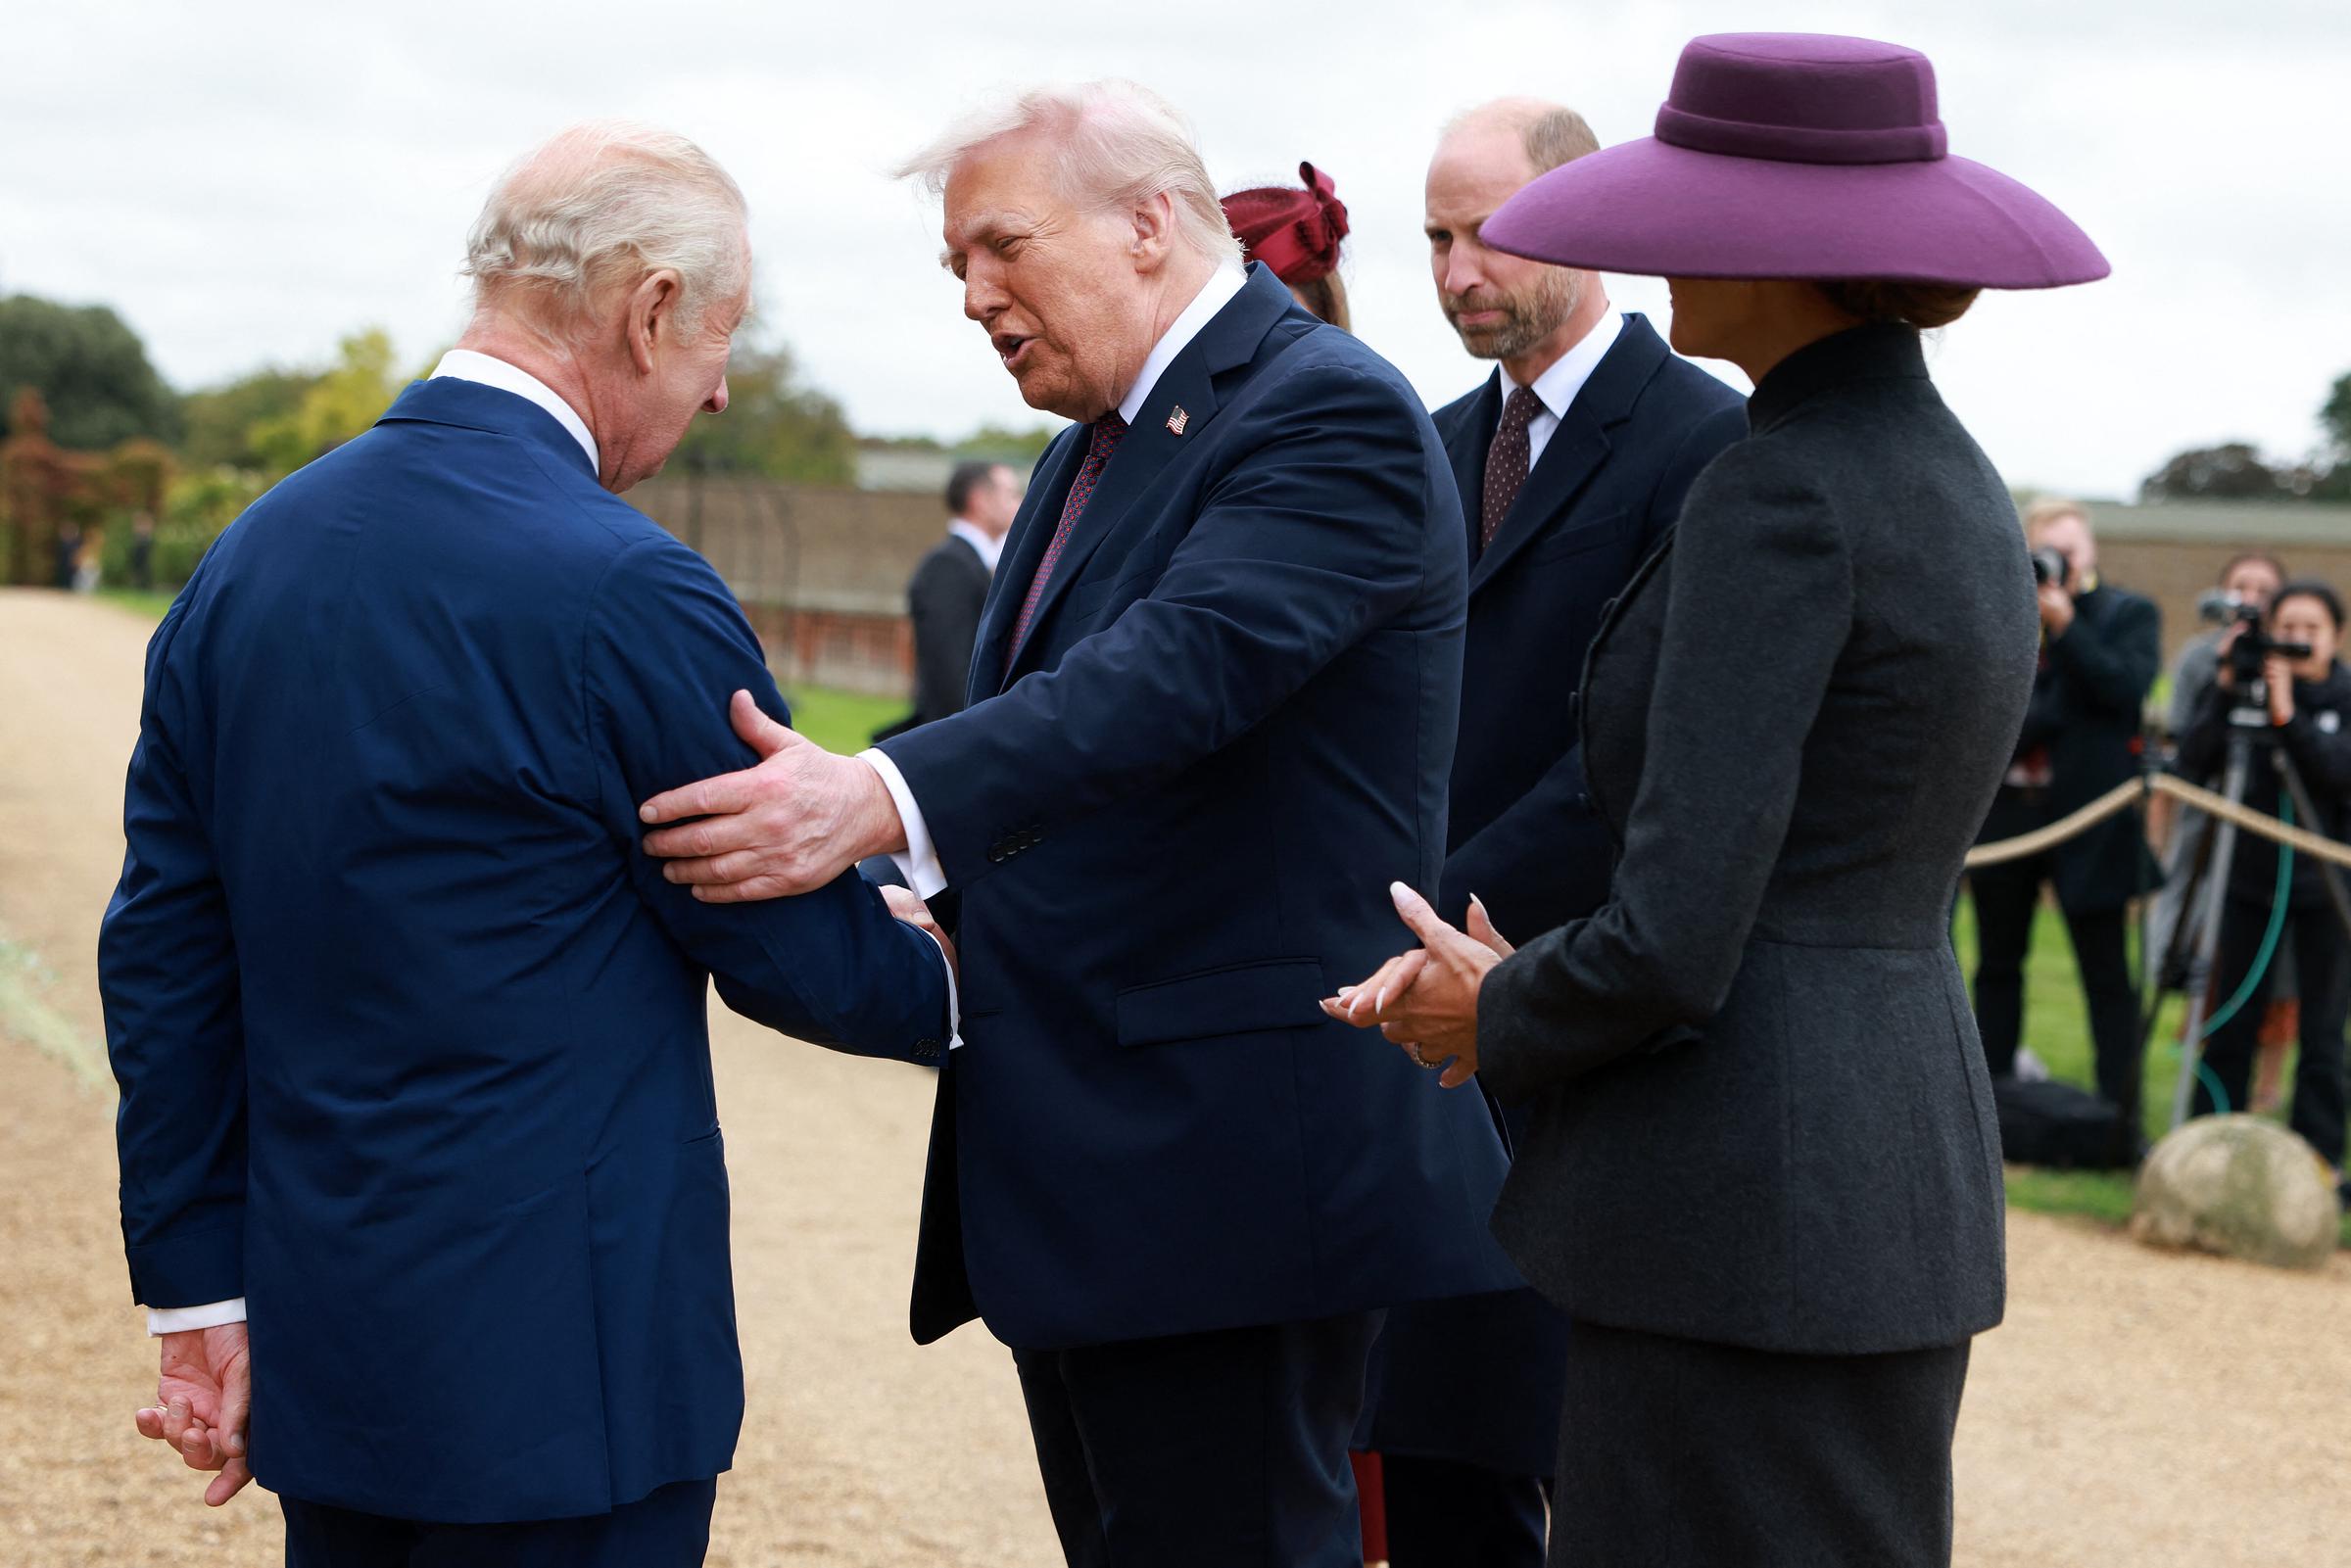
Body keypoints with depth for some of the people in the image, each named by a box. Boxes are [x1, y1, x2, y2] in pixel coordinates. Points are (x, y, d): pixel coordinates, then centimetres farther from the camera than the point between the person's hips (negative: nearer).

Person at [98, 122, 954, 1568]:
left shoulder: (249, 556, 6)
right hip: (557, 1366, -7)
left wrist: (203, 1292, 14)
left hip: (319, 1341, 7)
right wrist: (967, 989, 14)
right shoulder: (624, 594, -17)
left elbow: (165, 959, 9)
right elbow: (794, 951, -7)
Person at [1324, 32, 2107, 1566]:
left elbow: (1673, 946, -21)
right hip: (1900, 1165, 9)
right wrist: (1517, 975, 9)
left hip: (1743, 1214, -9)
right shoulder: (1955, 484, 12)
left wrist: (1496, 1021, -1)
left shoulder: (1779, 495, -17)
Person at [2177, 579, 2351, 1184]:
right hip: (2251, 878, 2)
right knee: (2231, 1025, 4)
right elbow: (2194, 763, -8)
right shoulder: (2245, 688, 1)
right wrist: (2226, 693, -17)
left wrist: (2288, 718, -26)